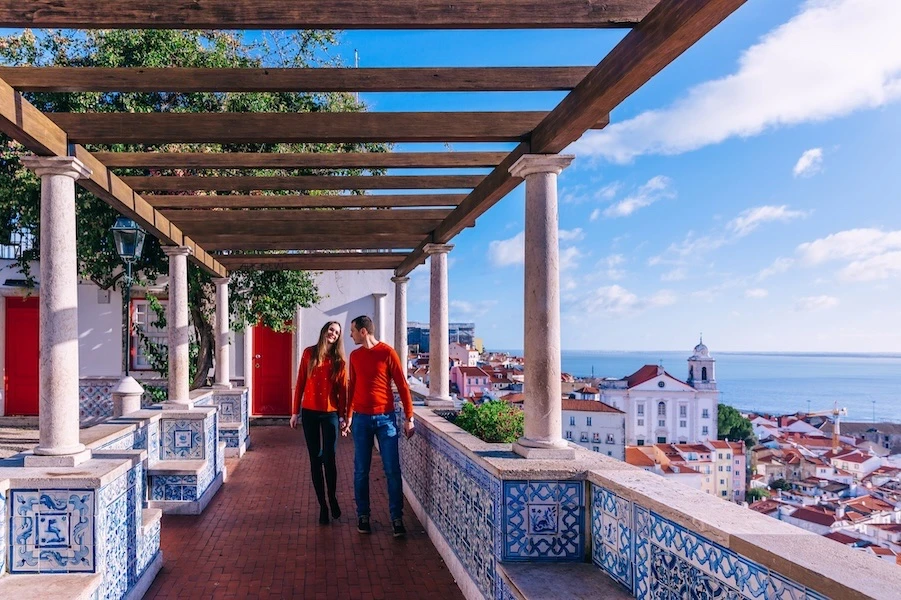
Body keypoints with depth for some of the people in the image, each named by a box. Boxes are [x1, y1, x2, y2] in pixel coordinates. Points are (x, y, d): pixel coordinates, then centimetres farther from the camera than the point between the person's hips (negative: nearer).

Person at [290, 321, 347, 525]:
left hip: (330, 413, -1)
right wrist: (295, 411, 2)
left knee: (329, 458, -4)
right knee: (315, 459, 5)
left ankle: (332, 497, 21)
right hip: (309, 412, 1)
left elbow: (342, 389, 1)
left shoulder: (339, 360, 2)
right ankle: (322, 505, 15)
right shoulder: (309, 353, 3)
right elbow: (300, 383, 4)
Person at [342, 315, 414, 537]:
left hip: (385, 418, -3)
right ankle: (363, 516, 17)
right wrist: (348, 416, 17)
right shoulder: (354, 356, 8)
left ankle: (397, 518, 6)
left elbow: (402, 386, -4)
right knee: (361, 471, 5)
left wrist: (409, 418, -7)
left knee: (392, 470, -2)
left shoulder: (387, 352, -5)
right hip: (361, 419, 4)